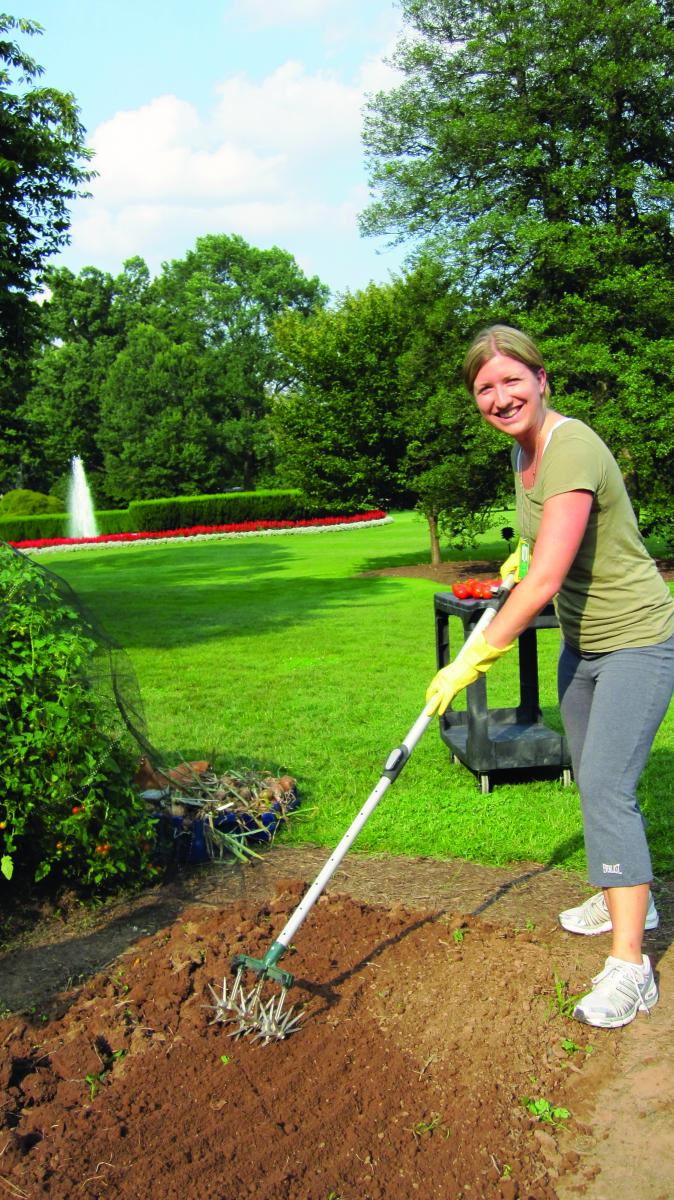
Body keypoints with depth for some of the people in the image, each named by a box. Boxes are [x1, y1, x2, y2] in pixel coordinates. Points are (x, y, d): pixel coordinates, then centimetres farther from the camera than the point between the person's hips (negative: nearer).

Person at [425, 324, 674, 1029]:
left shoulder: (572, 450, -27)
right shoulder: (523, 451, 2)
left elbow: (544, 582, -33)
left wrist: (473, 661, -28)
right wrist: (526, 548, 8)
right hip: (581, 642, 10)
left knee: (607, 787, -14)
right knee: (591, 779, 19)